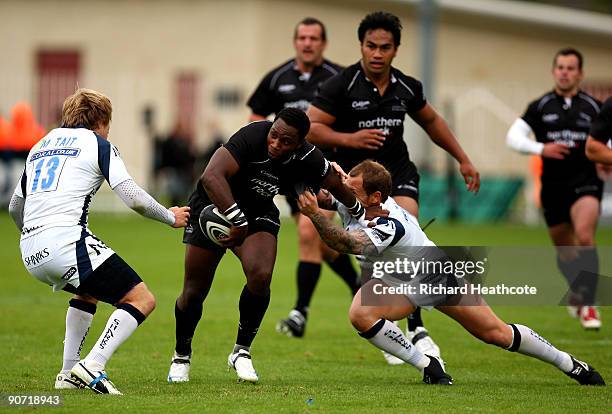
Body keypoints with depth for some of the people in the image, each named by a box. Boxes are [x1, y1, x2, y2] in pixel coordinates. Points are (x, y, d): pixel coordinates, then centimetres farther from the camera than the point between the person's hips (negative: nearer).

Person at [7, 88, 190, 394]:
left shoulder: (40, 146, 25)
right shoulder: (98, 144, 6)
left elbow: (15, 208, 32)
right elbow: (134, 199, -3)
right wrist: (171, 217, 14)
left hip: (31, 254, 8)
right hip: (66, 240, -8)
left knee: (89, 291, 34)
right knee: (141, 300, -3)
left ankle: (69, 373, 23)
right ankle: (92, 368, -21)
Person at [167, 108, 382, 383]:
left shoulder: (307, 159, -19)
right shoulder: (252, 136, -34)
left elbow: (335, 185, 3)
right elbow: (211, 177, -44)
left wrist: (361, 213, 18)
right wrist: (238, 222, -47)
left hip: (258, 213, 3)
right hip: (213, 206, -3)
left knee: (261, 277, -23)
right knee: (195, 291, -3)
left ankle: (242, 352, -2)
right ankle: (181, 356, 24)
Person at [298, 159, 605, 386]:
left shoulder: (392, 226, -41)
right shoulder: (350, 199, -20)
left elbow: (346, 244, -55)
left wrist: (314, 215, -63)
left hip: (437, 278, -6)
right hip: (398, 283, 6)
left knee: (496, 333, 1)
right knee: (360, 315, -24)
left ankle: (572, 366, 23)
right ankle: (427, 366, -6)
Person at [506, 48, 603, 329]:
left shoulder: (593, 107, 5)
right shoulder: (540, 107, 5)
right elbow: (513, 137, -2)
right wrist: (540, 149, -19)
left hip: (585, 182, -2)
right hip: (553, 186, 2)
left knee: (584, 237, -26)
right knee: (564, 251, 13)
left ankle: (587, 304, -20)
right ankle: (576, 291, 43)